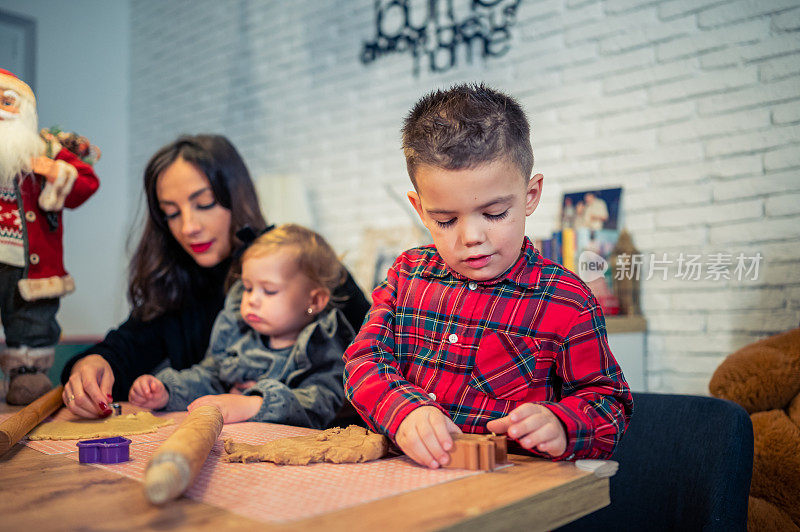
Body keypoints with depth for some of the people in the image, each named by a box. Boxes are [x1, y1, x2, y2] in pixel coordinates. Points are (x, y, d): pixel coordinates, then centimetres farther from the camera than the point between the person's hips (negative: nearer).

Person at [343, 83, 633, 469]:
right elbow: (366, 358, 0)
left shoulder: (567, 302, -5)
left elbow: (606, 401, 1)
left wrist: (560, 426, -22)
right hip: (409, 471, 3)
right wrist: (404, 410, -21)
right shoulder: (406, 274, 6)